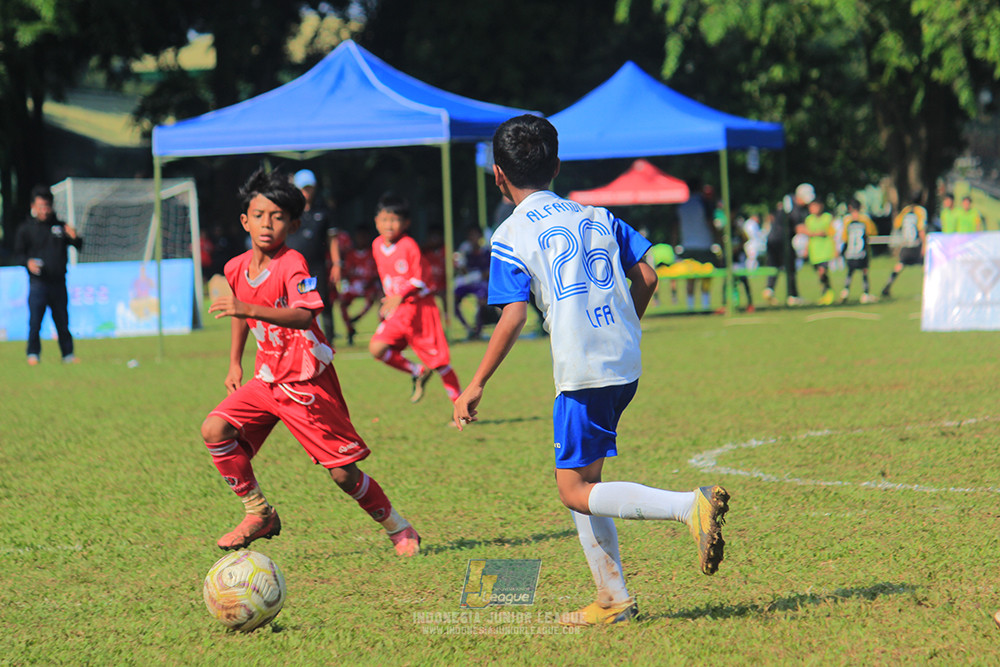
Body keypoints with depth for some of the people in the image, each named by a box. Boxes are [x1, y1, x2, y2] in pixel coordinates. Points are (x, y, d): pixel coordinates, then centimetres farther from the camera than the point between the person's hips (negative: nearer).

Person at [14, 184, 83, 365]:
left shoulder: (60, 227, 11)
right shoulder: (25, 229, 5)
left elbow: (79, 247, 10)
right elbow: (18, 253, 5)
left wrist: (74, 237, -12)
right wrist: (28, 262, -17)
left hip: (58, 282, 2)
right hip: (37, 282, -2)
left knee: (62, 321, 6)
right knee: (35, 321, -7)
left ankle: (68, 355, 15)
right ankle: (33, 355, 1)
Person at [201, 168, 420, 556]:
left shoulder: (292, 264, -18)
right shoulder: (236, 268, 3)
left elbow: (303, 316, -36)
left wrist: (248, 309, -45)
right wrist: (235, 362, 21)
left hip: (307, 382, -6)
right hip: (268, 377, 6)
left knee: (343, 473, -5)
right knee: (215, 429, -14)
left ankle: (397, 528, 18)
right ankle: (259, 514, -2)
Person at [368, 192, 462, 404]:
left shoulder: (408, 245, -14)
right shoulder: (377, 246, 4)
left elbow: (419, 278, -14)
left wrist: (400, 295, -27)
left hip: (420, 306, -6)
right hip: (396, 311, 6)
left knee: (438, 360, -4)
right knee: (376, 348, -16)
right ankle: (418, 373, 5)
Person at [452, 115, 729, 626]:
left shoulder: (511, 237, -3)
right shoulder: (597, 216, 13)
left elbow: (513, 317, -11)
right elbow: (646, 278, 8)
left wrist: (476, 386, -5)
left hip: (582, 372, -7)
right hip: (627, 364, 7)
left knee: (576, 492, -1)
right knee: (583, 478, 17)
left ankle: (690, 506, -21)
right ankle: (612, 598, 13)